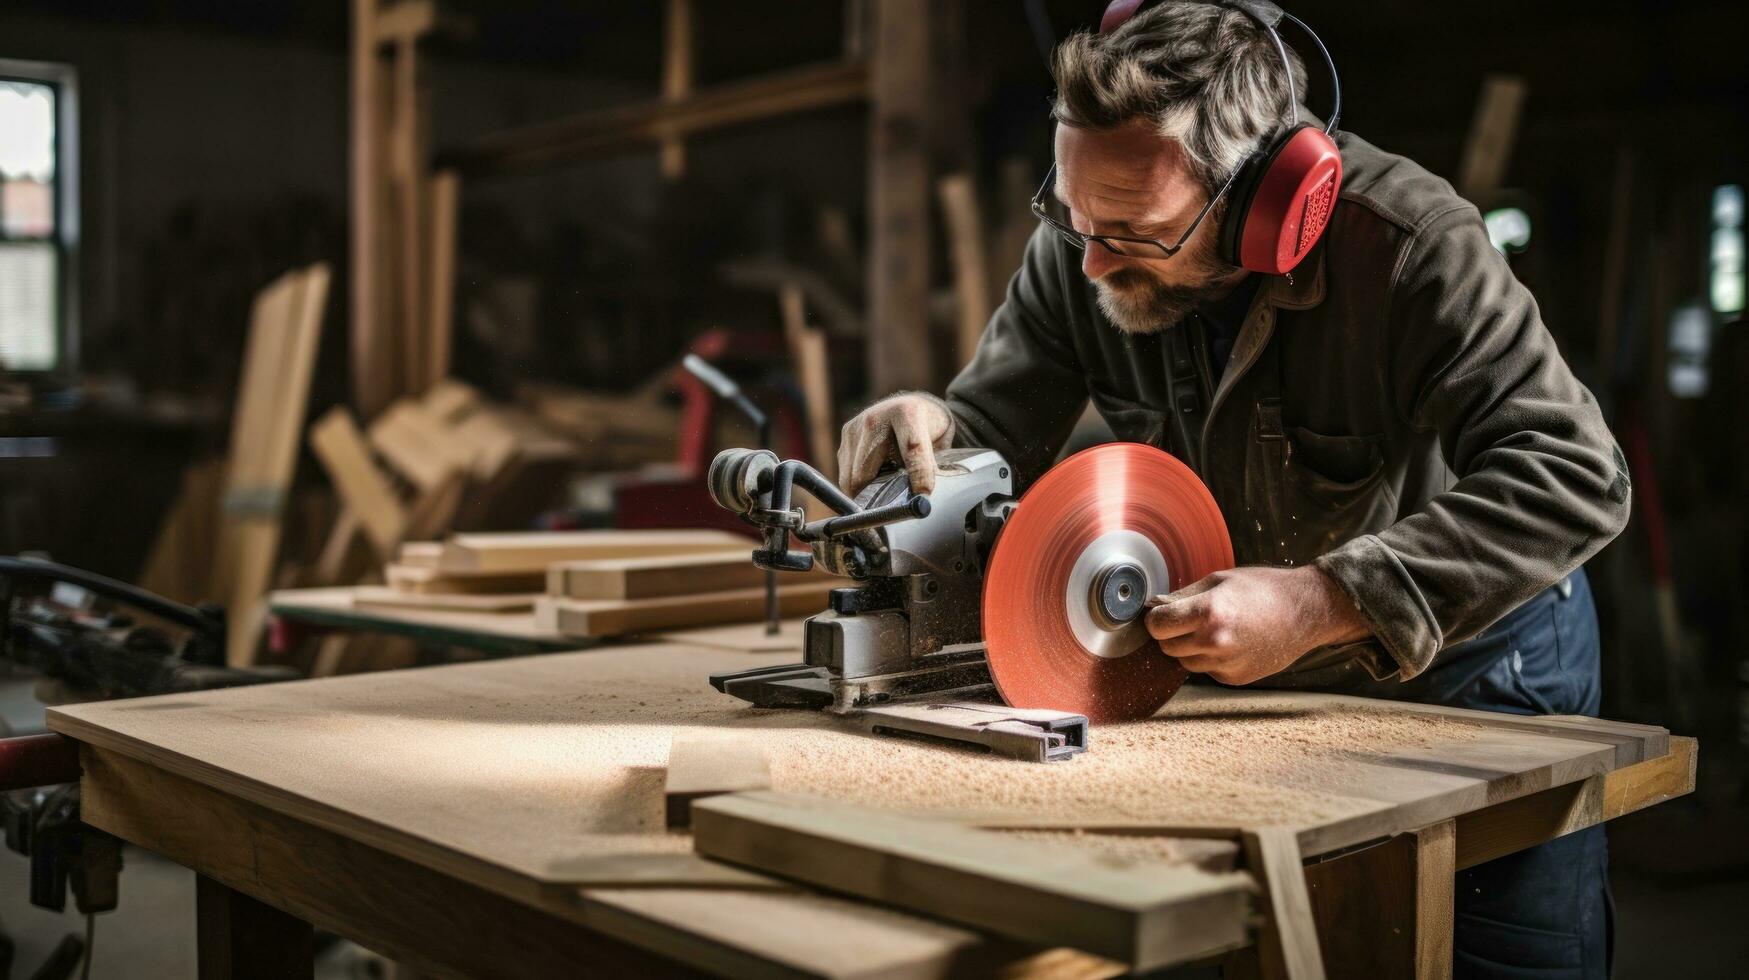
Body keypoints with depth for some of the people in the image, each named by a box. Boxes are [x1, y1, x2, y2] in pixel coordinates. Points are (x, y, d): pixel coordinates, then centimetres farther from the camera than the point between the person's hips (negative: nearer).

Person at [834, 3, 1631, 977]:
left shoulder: (1408, 240, -32)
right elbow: (999, 430, -8)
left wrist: (1321, 601, -44)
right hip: (1271, 679, 4)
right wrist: (935, 431, -33)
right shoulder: (1079, 248, -18)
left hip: (1475, 665, -4)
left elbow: (1575, 476, -37)